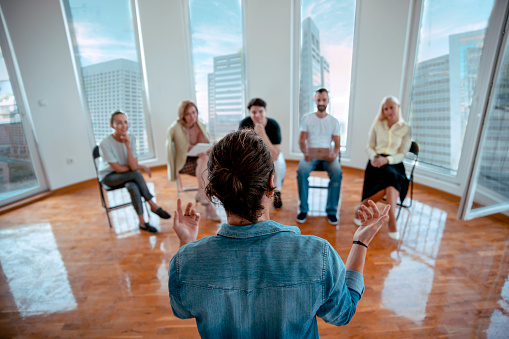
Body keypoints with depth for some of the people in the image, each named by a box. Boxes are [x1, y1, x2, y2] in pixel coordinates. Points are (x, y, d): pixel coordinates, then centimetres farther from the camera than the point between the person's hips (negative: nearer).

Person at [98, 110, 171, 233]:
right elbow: (118, 169, -18)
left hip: (128, 176, 3)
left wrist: (128, 146, -31)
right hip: (109, 176, -3)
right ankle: (153, 205, -20)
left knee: (133, 187, -31)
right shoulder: (105, 144, -22)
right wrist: (141, 167, -14)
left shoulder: (131, 139, -12)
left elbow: (133, 166, -22)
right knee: (136, 174, -31)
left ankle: (142, 222, -20)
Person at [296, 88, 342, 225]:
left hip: (327, 154, 1)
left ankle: (331, 210, -15)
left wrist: (335, 154, -15)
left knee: (337, 172, -30)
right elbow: (301, 140, 4)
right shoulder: (307, 118, 11)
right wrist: (305, 152, -17)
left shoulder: (334, 121, 13)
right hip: (310, 153, -1)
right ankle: (303, 209, -18)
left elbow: (337, 144, 8)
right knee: (302, 171, -32)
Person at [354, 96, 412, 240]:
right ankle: (392, 220, -24)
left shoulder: (406, 129, 9)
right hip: (376, 162, 0)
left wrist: (386, 160, -18)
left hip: (394, 163, 1)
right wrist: (373, 157, -13)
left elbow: (402, 154, 2)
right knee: (392, 177, -32)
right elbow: (369, 147, 10)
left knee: (392, 180, -35)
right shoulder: (377, 125, 12)